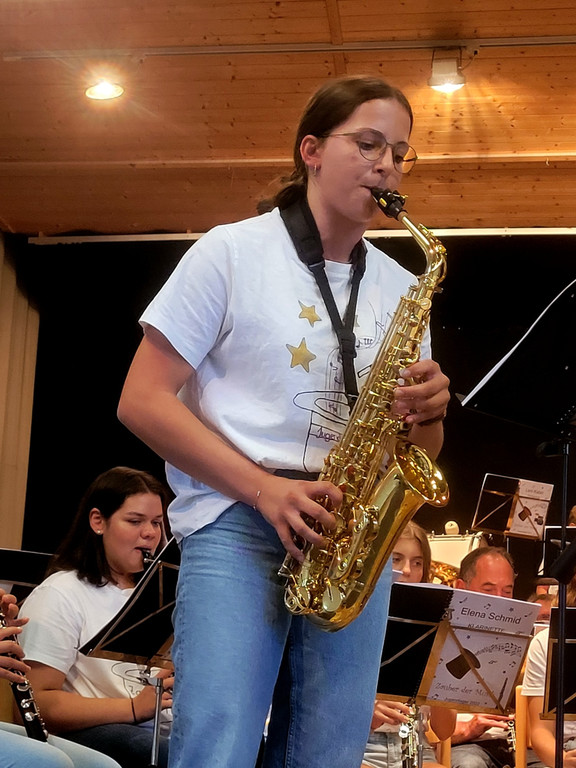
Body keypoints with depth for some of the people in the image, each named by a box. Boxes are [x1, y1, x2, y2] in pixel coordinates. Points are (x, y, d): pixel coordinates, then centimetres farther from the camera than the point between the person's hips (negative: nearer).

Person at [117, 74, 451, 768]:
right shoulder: (232, 252, 3)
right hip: (237, 524, -4)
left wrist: (427, 412, -5)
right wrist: (264, 488, -14)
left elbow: (421, 453, 21)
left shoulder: (400, 288, 17)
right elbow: (141, 401, -4)